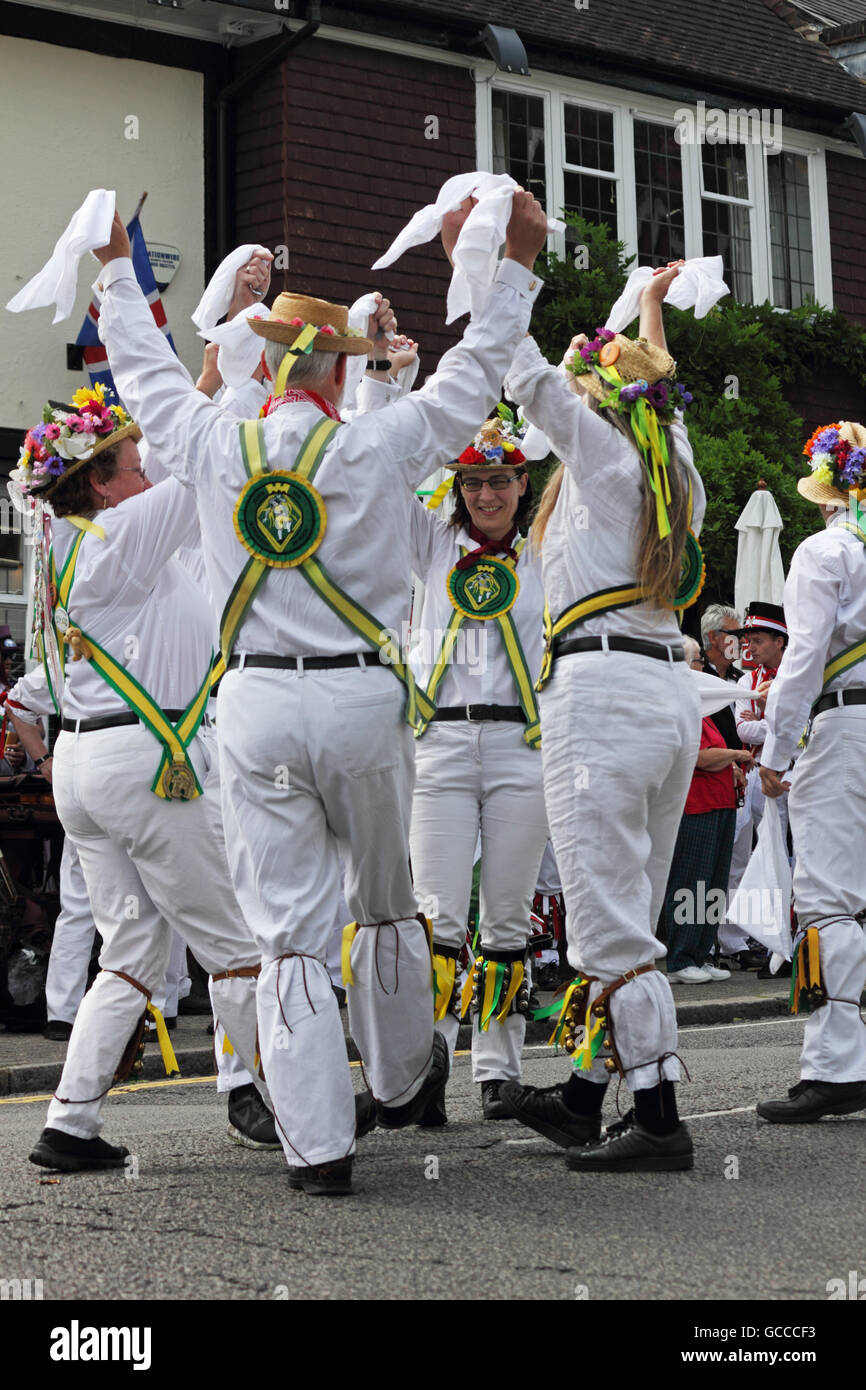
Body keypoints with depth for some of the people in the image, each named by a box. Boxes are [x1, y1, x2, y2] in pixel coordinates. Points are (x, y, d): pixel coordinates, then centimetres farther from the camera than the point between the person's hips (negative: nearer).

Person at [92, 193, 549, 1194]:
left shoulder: (212, 448, 1)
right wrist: (518, 262, 21)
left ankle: (317, 1143, -1)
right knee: (386, 903, 19)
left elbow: (144, 369, 20)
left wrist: (116, 266, 36)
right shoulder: (381, 449, -3)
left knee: (288, 928, 2)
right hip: (363, 698, 0)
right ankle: (402, 1081, 37)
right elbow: (474, 371, 10)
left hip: (255, 703, 1)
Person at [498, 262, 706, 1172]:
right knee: (620, 918, 12)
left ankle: (658, 1120, -9)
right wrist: (650, 312, 51)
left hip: (601, 691, -9)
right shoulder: (677, 471, 17)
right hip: (671, 693, 9)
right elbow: (659, 393, 37)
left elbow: (526, 379, -5)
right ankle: (582, 1096, 19)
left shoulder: (604, 455, -2)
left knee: (613, 924, -8)